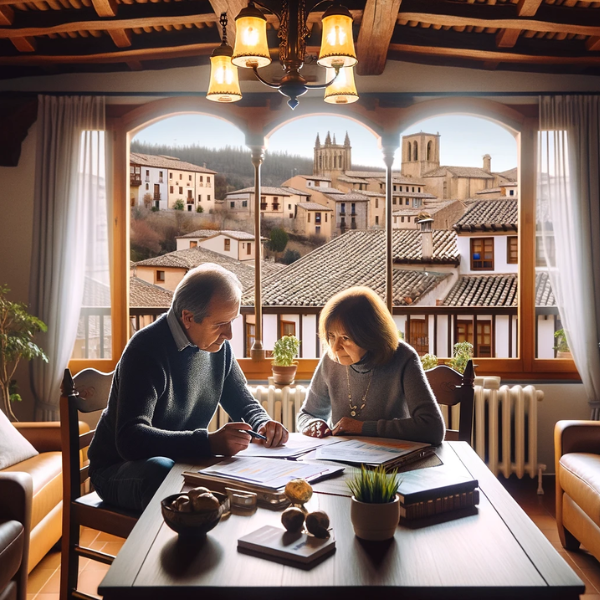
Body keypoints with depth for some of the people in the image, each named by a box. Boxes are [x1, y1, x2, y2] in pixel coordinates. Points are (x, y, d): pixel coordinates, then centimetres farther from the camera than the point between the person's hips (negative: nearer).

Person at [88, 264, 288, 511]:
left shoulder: (218, 346, -1)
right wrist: (209, 442, -45)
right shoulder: (146, 350, -23)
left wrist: (263, 425, -14)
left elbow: (245, 404, 11)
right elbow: (130, 439, -34)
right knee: (162, 470, -38)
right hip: (119, 469, -6)